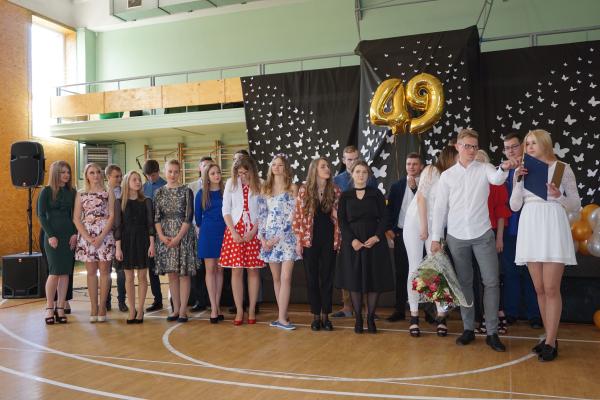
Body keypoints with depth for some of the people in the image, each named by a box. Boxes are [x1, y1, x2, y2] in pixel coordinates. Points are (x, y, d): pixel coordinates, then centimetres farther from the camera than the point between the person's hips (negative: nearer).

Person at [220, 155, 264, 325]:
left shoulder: (259, 185, 0)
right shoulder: (231, 183, 4)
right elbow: (226, 209, 3)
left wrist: (253, 231, -9)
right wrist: (233, 231, -7)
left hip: (254, 231, -1)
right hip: (235, 230, 1)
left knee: (253, 270, 2)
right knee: (236, 270, 0)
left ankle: (252, 310, 12)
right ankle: (239, 311, 8)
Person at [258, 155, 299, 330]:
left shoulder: (292, 188, 1)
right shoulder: (265, 189, 12)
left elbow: (292, 215, -6)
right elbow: (262, 215, 10)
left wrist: (278, 237, -10)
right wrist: (262, 237, -1)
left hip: (287, 237, -4)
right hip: (269, 238, 4)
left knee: (286, 278, -9)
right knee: (276, 278, 8)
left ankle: (281, 318, -5)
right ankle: (283, 315, 16)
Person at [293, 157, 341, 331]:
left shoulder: (335, 191, 2)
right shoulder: (304, 190, 0)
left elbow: (340, 216, 5)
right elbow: (298, 216, 0)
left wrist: (340, 240, 0)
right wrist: (298, 241, -4)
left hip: (330, 240, 1)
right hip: (310, 239, -1)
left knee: (327, 277, 5)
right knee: (312, 278, 5)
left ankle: (325, 315, 16)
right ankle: (315, 316, 16)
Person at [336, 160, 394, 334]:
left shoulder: (376, 194, 7)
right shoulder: (345, 196, 8)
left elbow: (383, 218, 2)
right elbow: (342, 220, 1)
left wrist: (377, 237, -13)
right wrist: (352, 240, -13)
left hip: (374, 242, 0)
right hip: (352, 243, 0)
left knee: (374, 280, 0)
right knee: (354, 280, 1)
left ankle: (371, 318, 11)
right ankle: (358, 318, 10)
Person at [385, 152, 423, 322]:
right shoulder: (396, 186, 11)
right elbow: (389, 208, 10)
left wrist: (415, 188, -13)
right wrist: (389, 228, -1)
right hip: (401, 234, 3)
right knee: (401, 273, 7)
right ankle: (400, 310, 13)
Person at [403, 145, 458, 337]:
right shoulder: (431, 170, -7)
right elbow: (421, 198, -11)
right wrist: (424, 227, -12)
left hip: (435, 228, 4)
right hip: (415, 223, -3)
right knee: (415, 269, 1)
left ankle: (441, 315, 2)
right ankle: (414, 316, 6)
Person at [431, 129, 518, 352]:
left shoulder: (484, 169, 2)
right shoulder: (447, 176, 4)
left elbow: (497, 179, -22)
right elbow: (440, 208, 4)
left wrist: (504, 169, -45)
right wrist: (435, 238, 1)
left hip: (483, 235, -1)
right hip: (456, 237, 1)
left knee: (491, 281, -2)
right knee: (464, 283, 10)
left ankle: (492, 332, 7)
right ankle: (468, 329, 20)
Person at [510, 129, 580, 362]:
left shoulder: (562, 169, 2)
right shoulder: (522, 171, 11)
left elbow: (576, 205, 4)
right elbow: (514, 206, 7)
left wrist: (559, 197, -15)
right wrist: (518, 181, -4)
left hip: (552, 228, -4)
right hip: (529, 229, 4)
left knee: (551, 288, -5)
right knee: (540, 289, 8)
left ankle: (550, 343, 4)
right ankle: (550, 338, 20)